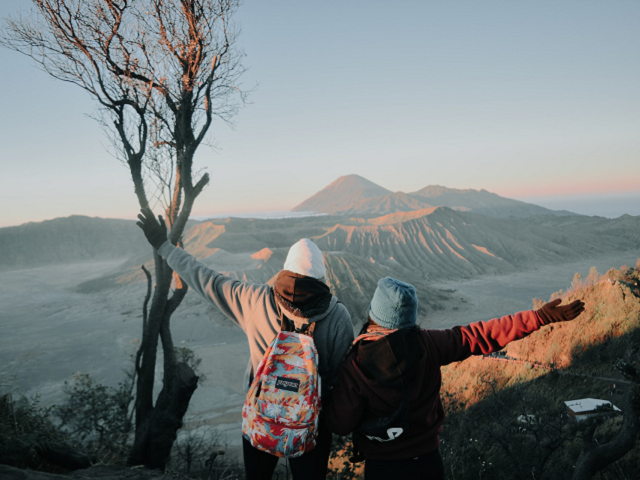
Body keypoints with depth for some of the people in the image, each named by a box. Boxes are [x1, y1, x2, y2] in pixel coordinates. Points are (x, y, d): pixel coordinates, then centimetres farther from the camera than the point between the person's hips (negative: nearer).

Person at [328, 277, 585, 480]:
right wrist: (540, 317, -4)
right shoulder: (428, 344, -18)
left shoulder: (354, 368, -25)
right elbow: (481, 335, -12)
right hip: (427, 457, 2)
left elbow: (340, 425, -17)